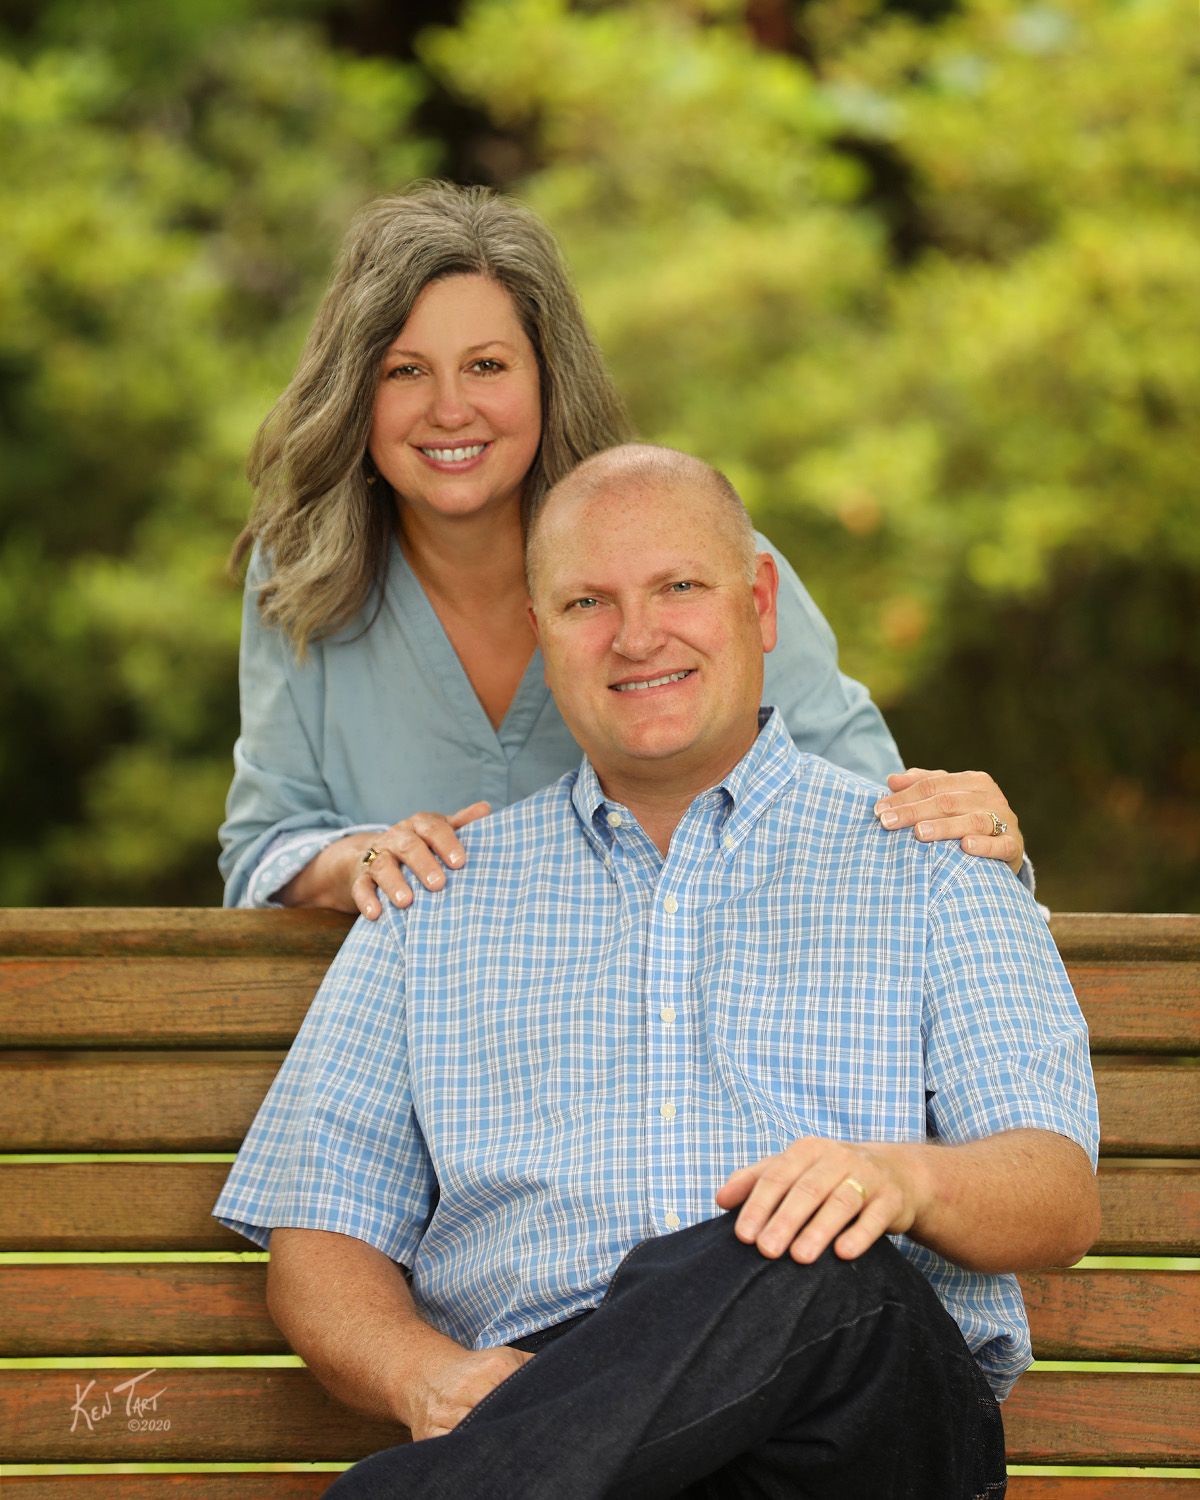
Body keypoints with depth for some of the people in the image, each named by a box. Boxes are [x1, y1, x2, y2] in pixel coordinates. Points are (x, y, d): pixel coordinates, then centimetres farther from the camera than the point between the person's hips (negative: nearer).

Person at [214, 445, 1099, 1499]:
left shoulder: (924, 868, 17)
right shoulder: (443, 893, 23)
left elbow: (1061, 1198, 5)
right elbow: (319, 1237, 18)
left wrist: (904, 1176, -20)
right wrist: (427, 1376, -7)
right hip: (534, 1403, -1)